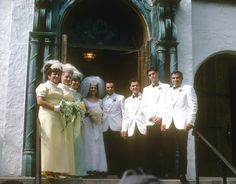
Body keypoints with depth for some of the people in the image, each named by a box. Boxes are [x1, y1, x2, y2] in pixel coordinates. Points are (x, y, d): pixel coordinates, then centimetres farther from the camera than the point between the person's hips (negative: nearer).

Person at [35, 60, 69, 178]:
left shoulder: (60, 89, 24)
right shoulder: (44, 86, 1)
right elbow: (40, 101, -12)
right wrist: (55, 108, -15)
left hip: (58, 118, 8)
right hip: (47, 116, -8)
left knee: (58, 143, 2)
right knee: (49, 142, -9)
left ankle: (55, 169, 5)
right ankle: (46, 170, -6)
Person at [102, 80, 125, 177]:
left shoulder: (120, 98, 7)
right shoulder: (103, 100, 16)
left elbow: (124, 112, 1)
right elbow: (102, 113, 12)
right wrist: (102, 124, -2)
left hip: (117, 127, -3)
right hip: (106, 128, 3)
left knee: (118, 150, -3)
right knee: (108, 151, 2)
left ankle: (120, 171, 3)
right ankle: (111, 171, 9)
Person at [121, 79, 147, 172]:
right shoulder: (127, 100, 21)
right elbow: (125, 116, 17)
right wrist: (124, 129, 7)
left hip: (143, 129, -3)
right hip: (131, 130, 4)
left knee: (143, 152, -5)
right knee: (132, 153, 1)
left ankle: (144, 171, 3)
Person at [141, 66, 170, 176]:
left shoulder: (166, 87, 9)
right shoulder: (146, 89, 19)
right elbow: (144, 106, 11)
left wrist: (161, 117, -10)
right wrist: (152, 117, -4)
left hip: (162, 122, -3)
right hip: (150, 122, 3)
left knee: (162, 147, -6)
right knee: (150, 148, -1)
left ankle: (161, 171, -1)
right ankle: (151, 171, 3)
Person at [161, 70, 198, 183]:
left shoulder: (188, 89, 5)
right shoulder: (169, 91, 20)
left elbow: (193, 106, -3)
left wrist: (190, 122, -13)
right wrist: (164, 122, 9)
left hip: (181, 123, -4)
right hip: (169, 124, 4)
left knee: (182, 150, -2)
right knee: (169, 150, 1)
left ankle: (182, 174, 4)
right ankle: (169, 172, 8)